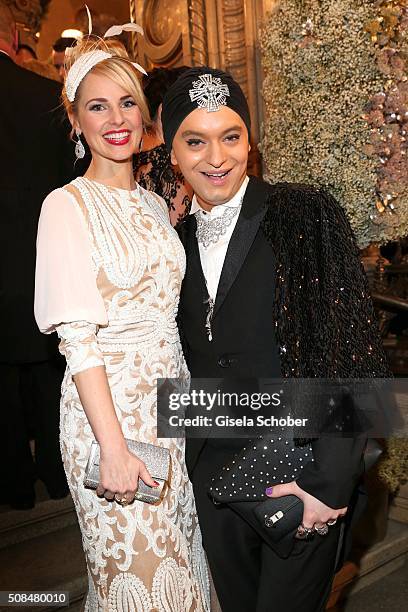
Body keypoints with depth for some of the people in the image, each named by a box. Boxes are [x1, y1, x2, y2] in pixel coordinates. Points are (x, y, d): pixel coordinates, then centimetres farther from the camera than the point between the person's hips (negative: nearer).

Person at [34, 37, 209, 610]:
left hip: (171, 399, 6)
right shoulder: (68, 204, -11)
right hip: (107, 406, -6)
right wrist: (114, 448, -20)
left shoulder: (156, 205, 10)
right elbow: (78, 338, -17)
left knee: (179, 558, 19)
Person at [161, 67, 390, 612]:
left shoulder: (304, 214, -12)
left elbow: (351, 356, -15)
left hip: (300, 472, -4)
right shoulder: (178, 238, 4)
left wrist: (329, 483, -17)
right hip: (213, 473, 5)